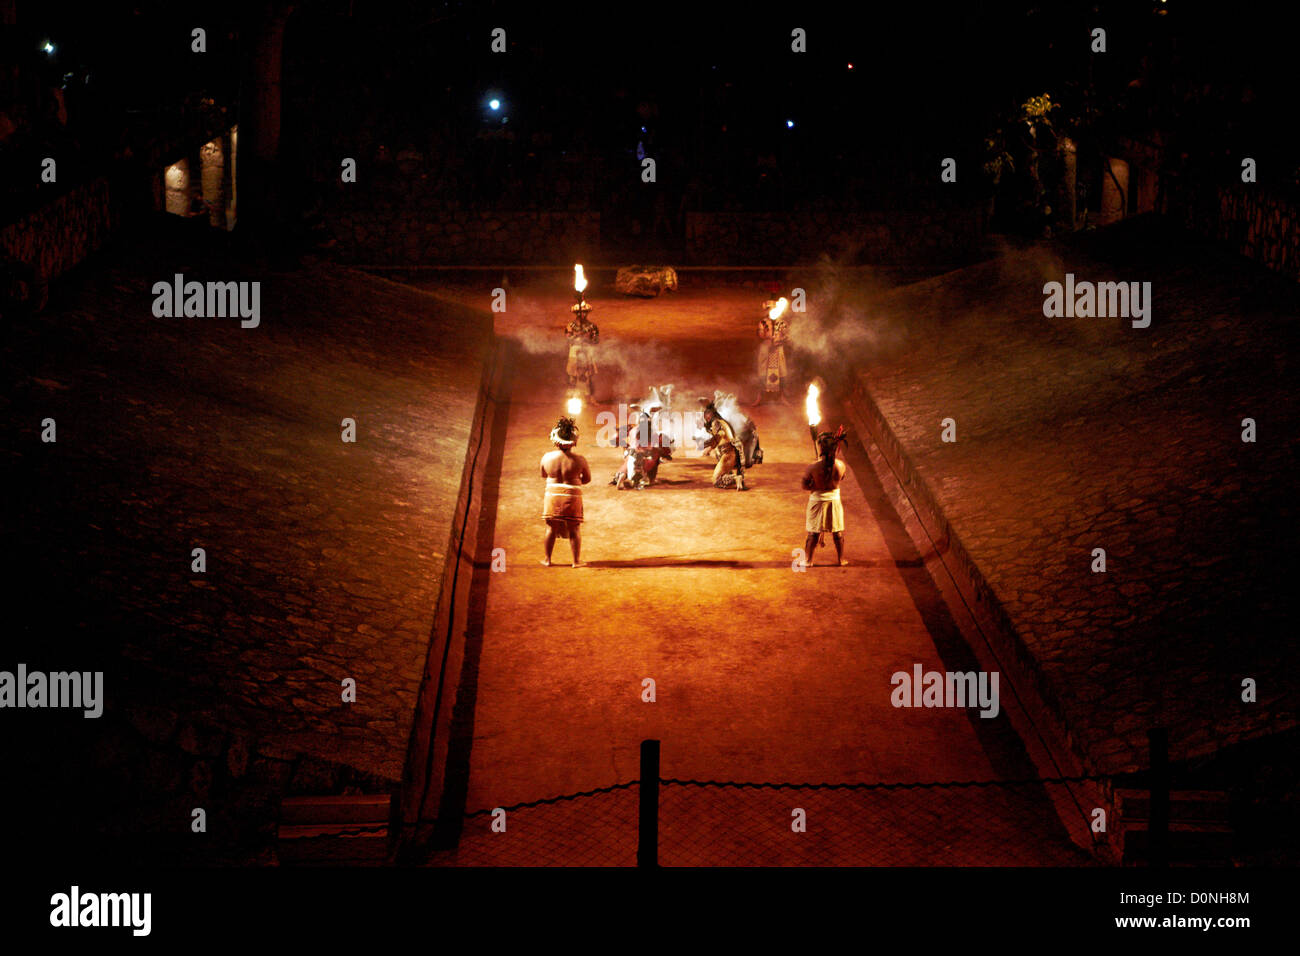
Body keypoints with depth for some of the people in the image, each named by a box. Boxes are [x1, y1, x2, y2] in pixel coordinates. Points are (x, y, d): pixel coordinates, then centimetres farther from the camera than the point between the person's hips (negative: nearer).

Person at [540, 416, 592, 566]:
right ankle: (576, 561, 15)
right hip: (572, 497, -2)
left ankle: (547, 559, 22)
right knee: (574, 530, 10)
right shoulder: (579, 460, -14)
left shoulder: (547, 458, -10)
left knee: (551, 528, 14)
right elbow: (587, 479, 0)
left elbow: (543, 475, 9)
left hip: (553, 494, 2)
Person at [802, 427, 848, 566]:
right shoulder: (840, 465, -18)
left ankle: (808, 560, 23)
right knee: (838, 533, 18)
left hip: (817, 501, -2)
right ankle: (841, 559, 30)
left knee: (814, 533, 13)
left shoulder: (813, 467, -24)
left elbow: (805, 486, -12)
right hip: (834, 499, 2)